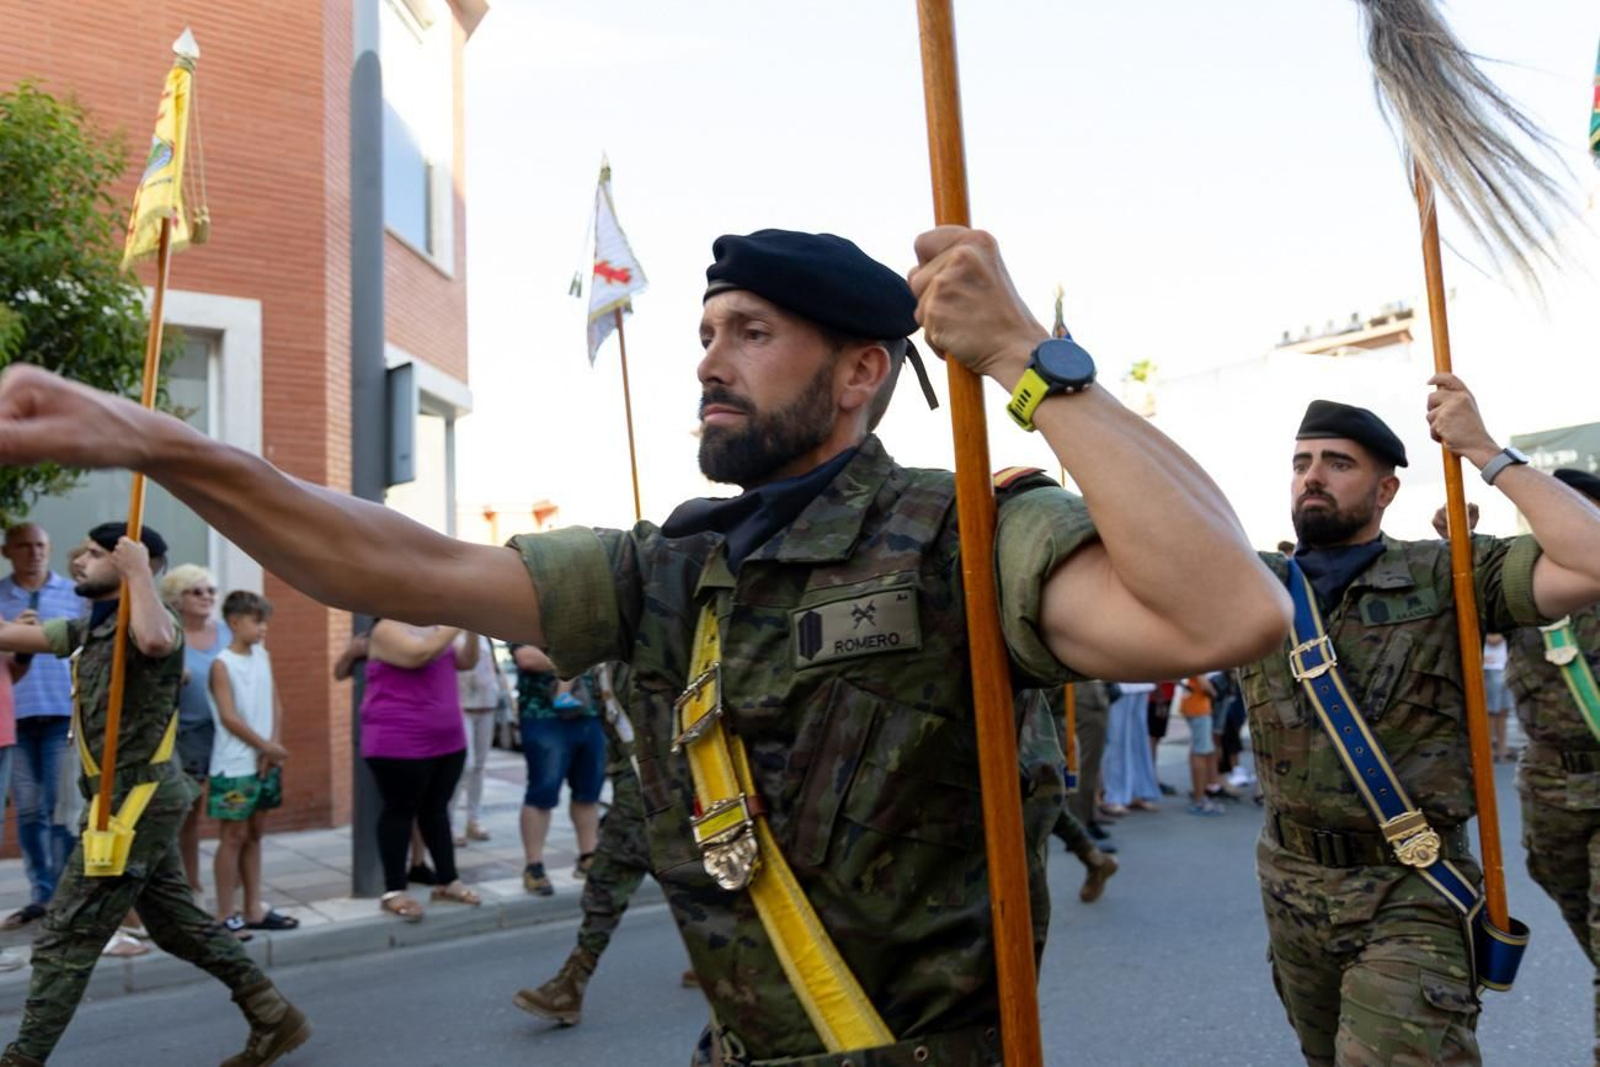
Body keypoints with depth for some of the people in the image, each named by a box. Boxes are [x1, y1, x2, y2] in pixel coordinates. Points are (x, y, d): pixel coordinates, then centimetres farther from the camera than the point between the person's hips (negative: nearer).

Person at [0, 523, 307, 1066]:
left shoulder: (144, 621, -15)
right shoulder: (91, 627, 15)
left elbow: (156, 642, -40)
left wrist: (138, 572, -28)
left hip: (138, 800, -10)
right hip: (136, 800, 10)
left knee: (66, 936, 0)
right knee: (177, 923, 15)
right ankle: (274, 1016, 20)